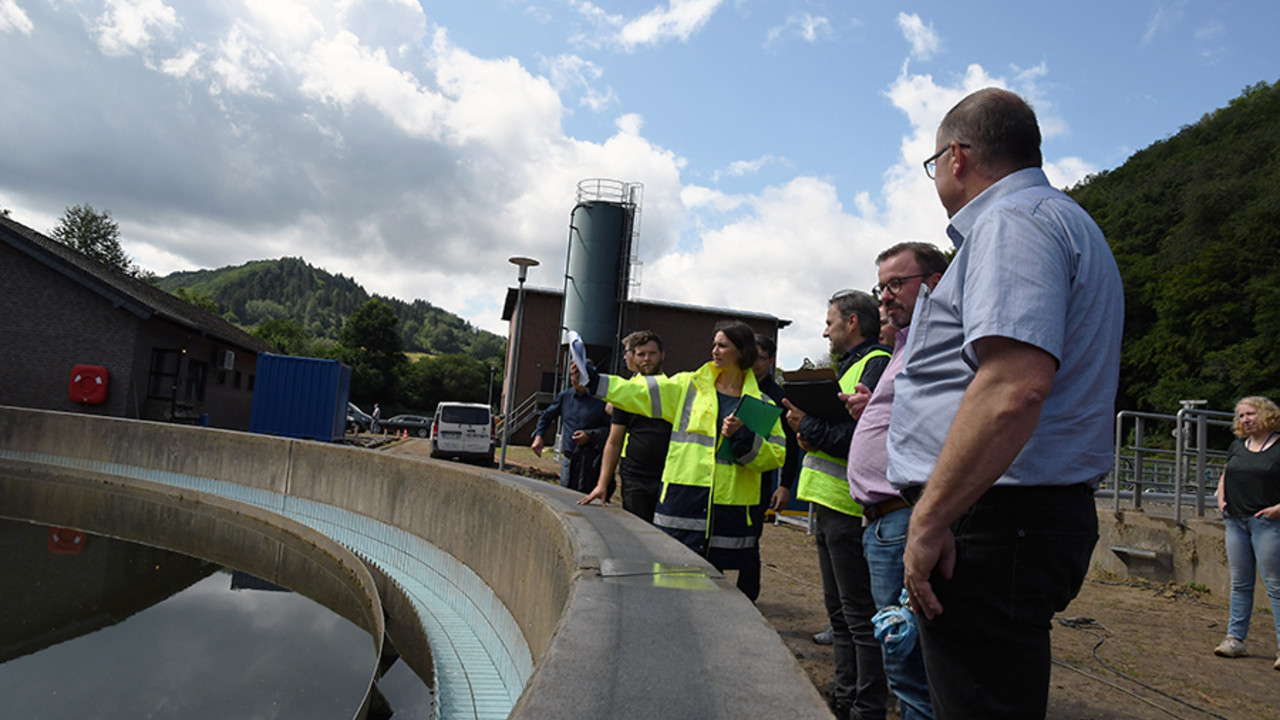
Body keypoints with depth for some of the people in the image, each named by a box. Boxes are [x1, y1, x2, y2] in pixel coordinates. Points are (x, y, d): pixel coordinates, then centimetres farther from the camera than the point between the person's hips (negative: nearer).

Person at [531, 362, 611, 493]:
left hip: (590, 461, -5)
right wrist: (538, 436, 11)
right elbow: (546, 416, 24)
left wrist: (590, 435, -15)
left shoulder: (600, 399, -6)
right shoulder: (565, 396, 11)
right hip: (568, 458, 5)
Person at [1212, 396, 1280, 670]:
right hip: (1236, 521, 6)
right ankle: (1235, 639, 15)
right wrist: (1221, 499, 9)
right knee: (1240, 583, 10)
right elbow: (1224, 477, 25)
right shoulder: (1237, 447, 13)